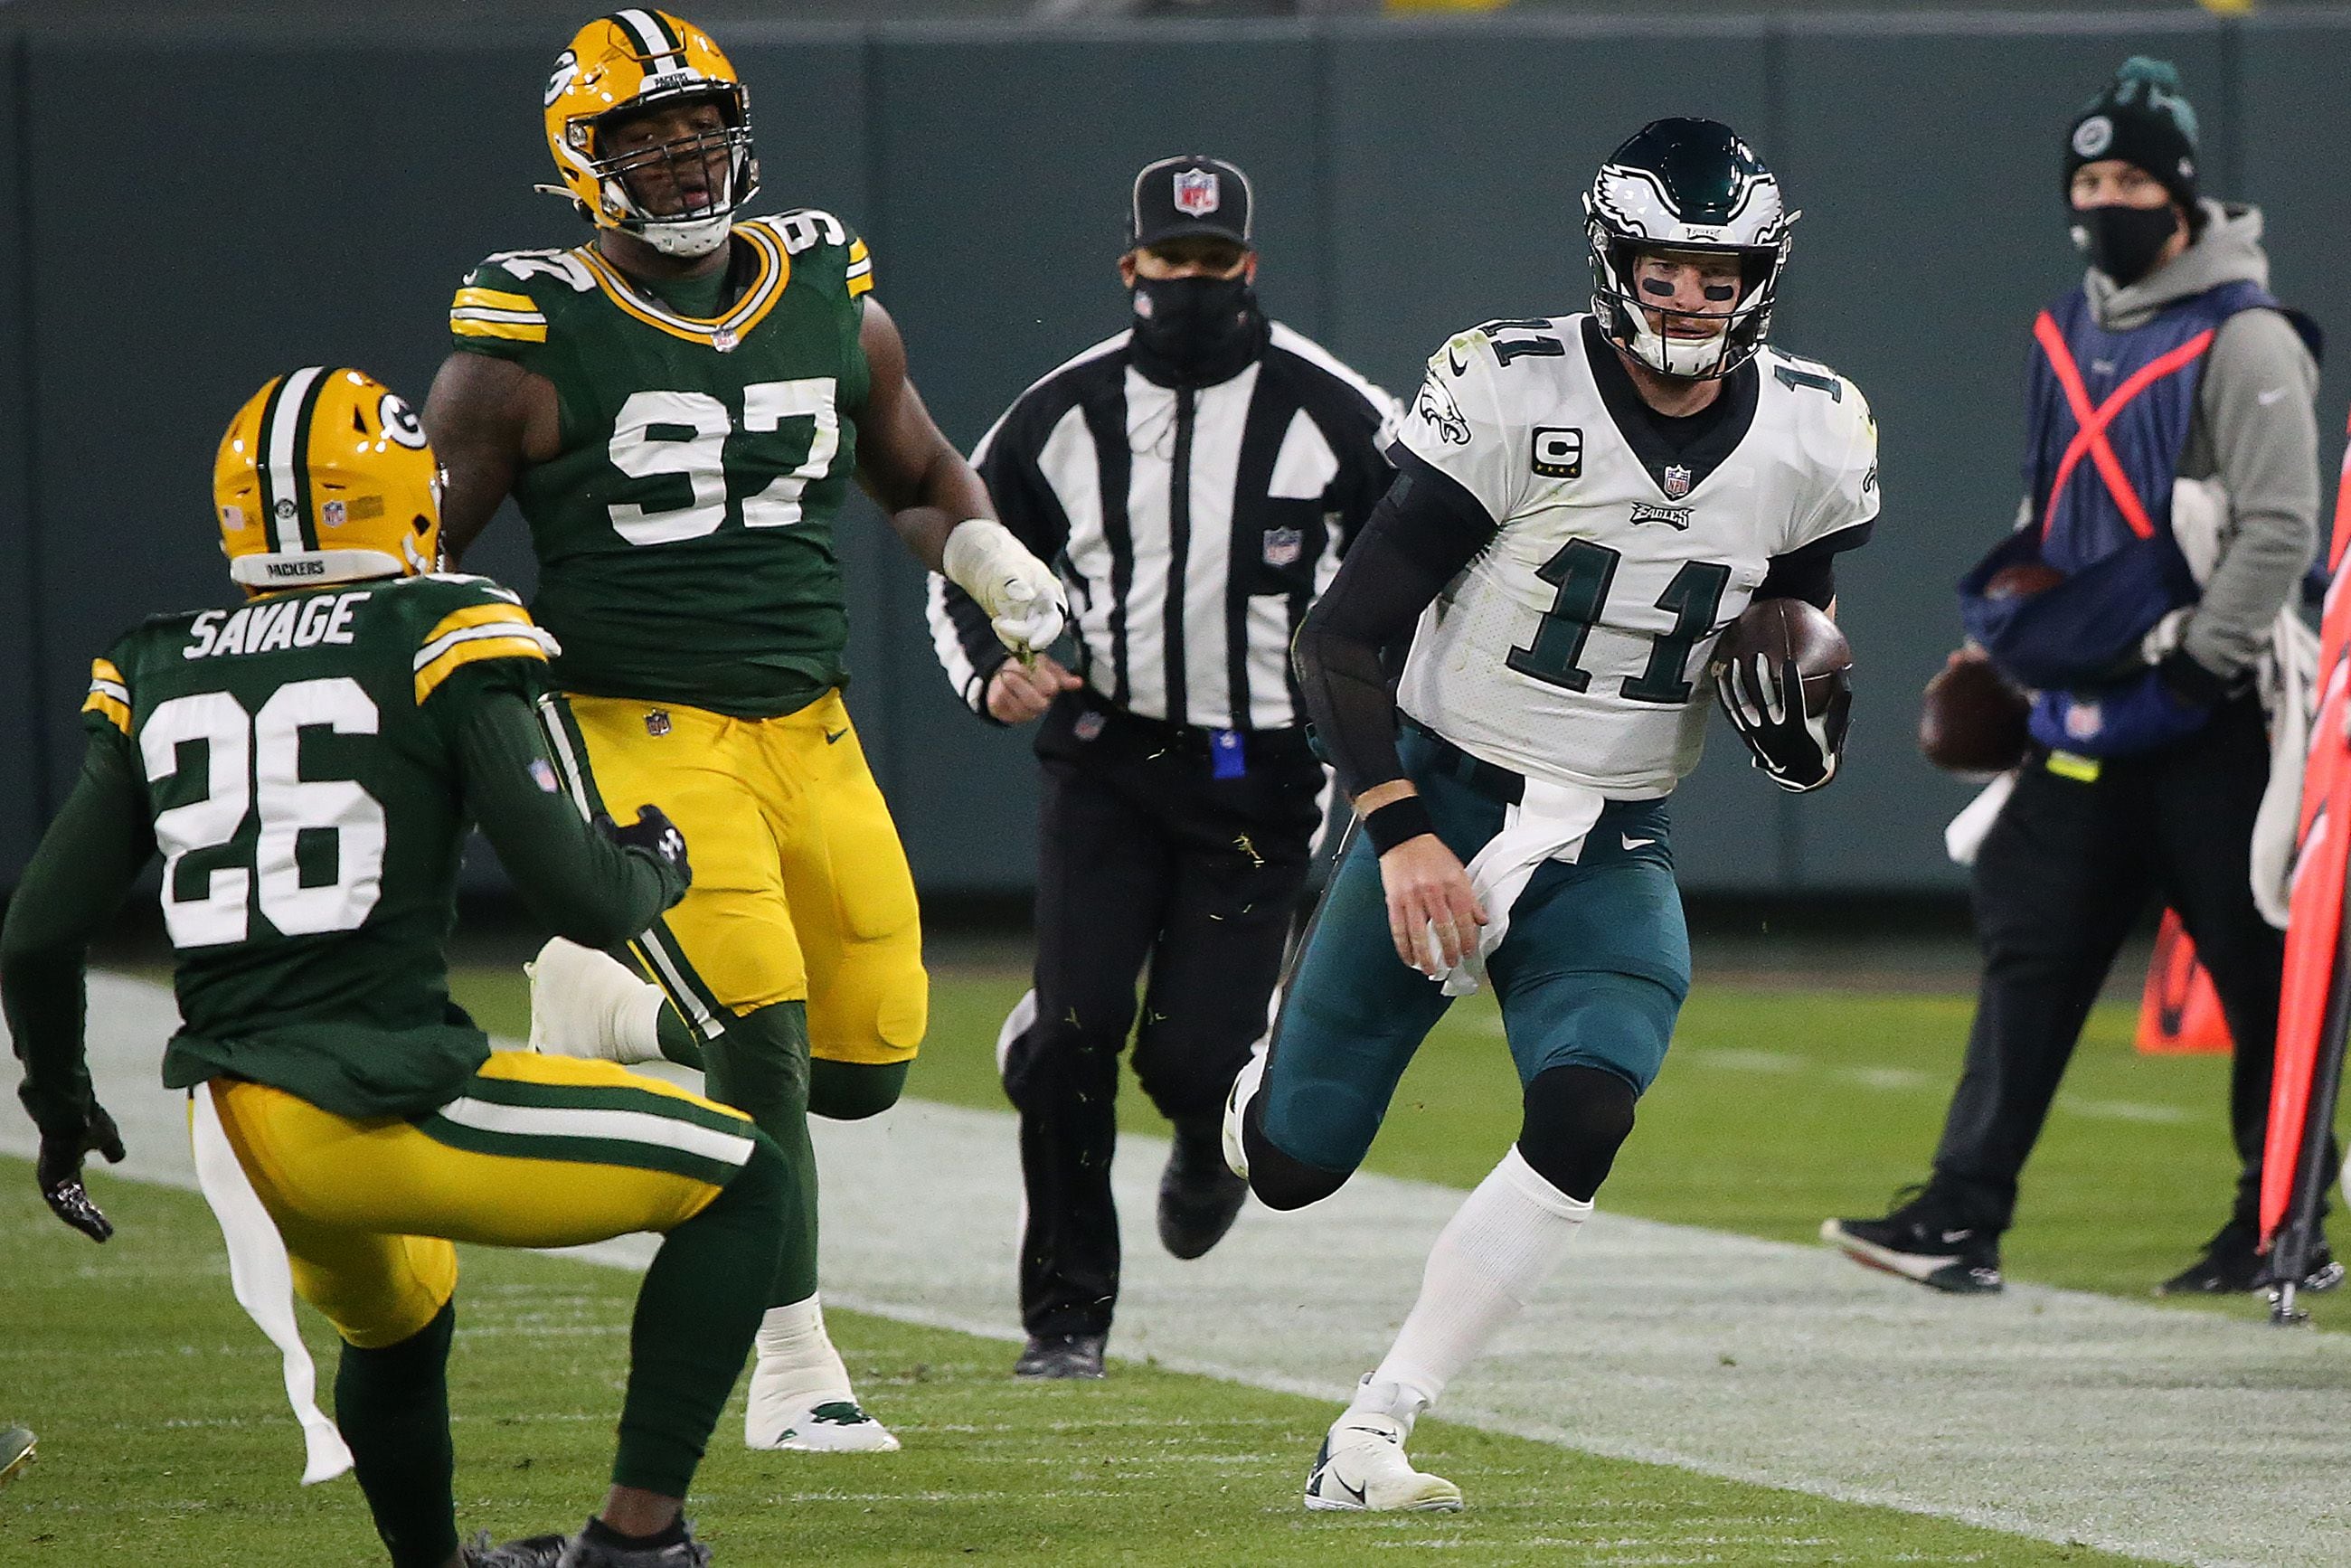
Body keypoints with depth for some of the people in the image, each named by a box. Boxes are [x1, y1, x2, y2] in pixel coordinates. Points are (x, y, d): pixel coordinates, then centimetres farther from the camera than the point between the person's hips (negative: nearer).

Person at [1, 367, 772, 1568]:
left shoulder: (157, 681, 11)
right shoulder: (435, 653, -4)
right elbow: (583, 902, -9)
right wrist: (654, 869, 14)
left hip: (238, 1124, 7)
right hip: (385, 1101, -6)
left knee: (393, 1331, 35)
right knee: (741, 1184, 7)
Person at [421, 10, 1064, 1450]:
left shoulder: (831, 298, 5)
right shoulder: (536, 342, -8)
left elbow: (920, 477, 21)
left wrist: (995, 562, 1)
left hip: (807, 726, 5)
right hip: (641, 733, -5)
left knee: (869, 1059, 2)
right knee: (764, 1033, -18)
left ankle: (610, 1011, 29)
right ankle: (794, 1372, -7)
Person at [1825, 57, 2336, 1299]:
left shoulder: (2241, 338, -10)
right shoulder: (2071, 334, 15)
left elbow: (2280, 529, -14)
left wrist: (2201, 665, -17)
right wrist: (2002, 642, 19)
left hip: (2206, 719, -8)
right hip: (2086, 713, 8)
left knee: (2258, 967, -2)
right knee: (2030, 943, 1)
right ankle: (1963, 1218, -1)